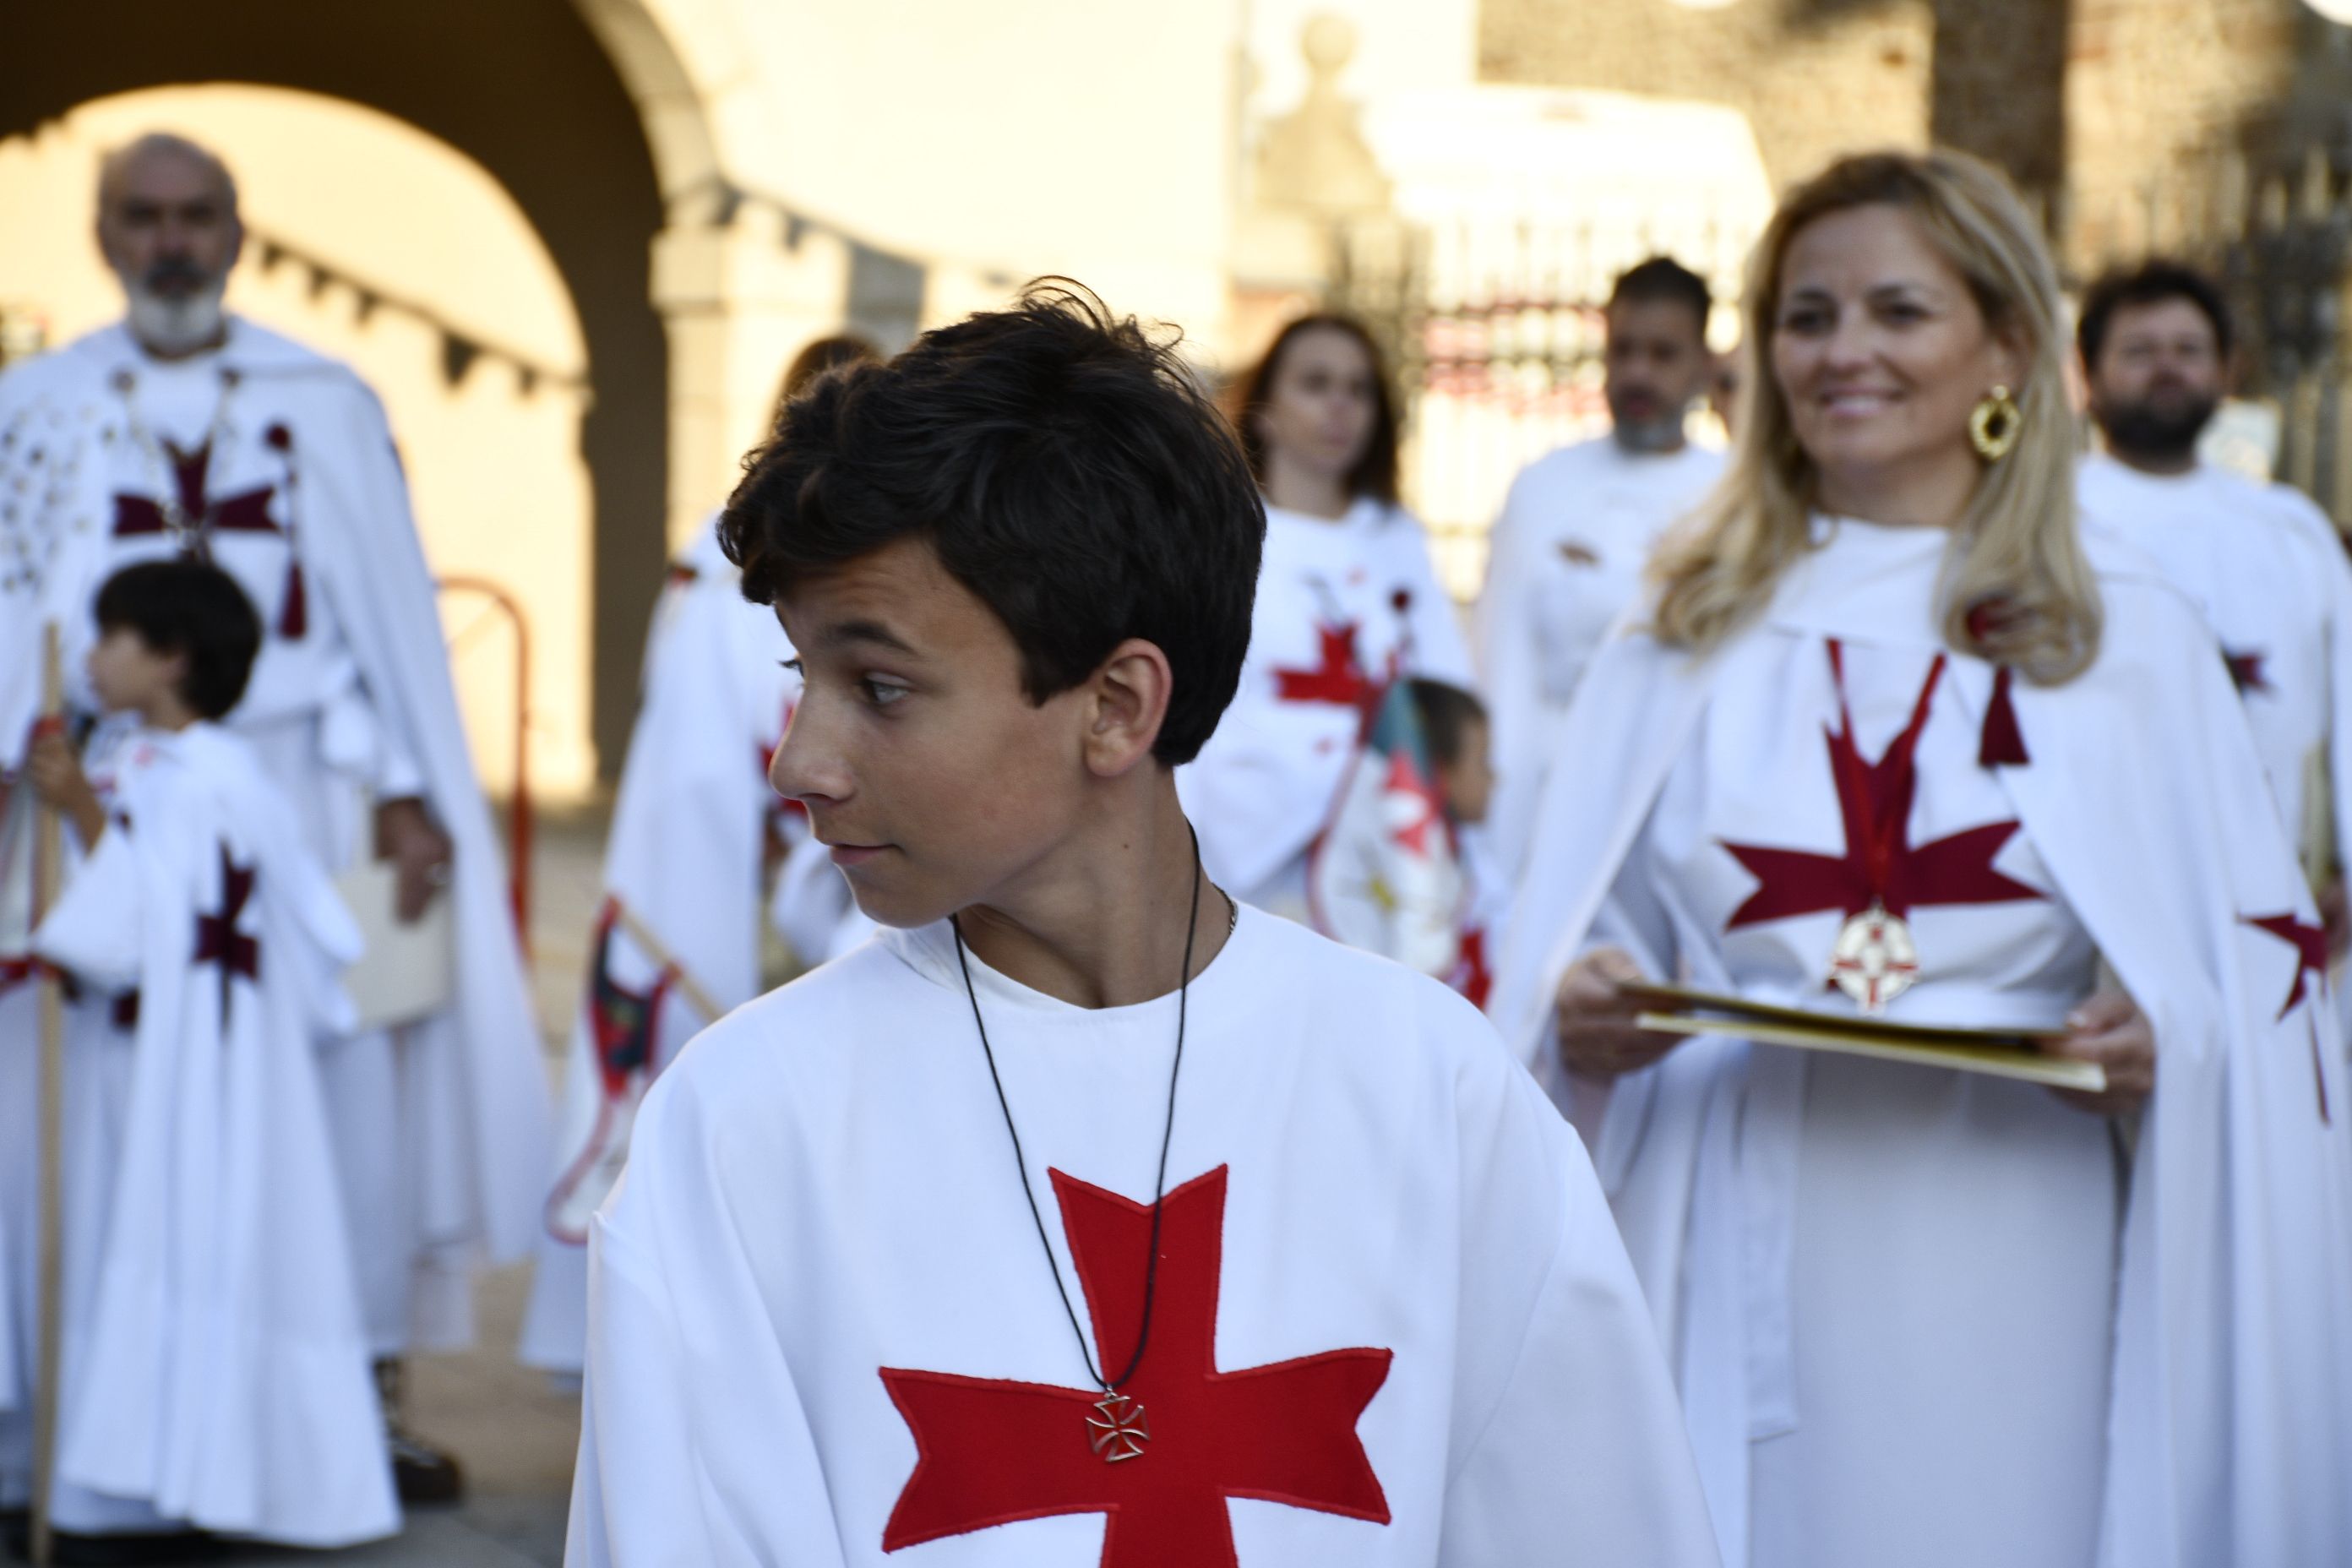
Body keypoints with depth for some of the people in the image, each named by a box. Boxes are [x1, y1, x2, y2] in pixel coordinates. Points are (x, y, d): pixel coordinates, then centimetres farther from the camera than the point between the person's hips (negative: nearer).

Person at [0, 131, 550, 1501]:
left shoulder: (327, 401, 7)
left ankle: (366, 1386, 5)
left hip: (303, 784, 0)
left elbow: (390, 609, 5)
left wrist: (405, 793, -2)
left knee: (347, 1070, -3)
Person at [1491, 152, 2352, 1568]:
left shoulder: (2129, 638, 5)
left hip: (2014, 1278, -1)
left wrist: (2165, 1037, -14)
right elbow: (1571, 947, 12)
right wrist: (1579, 1016, -10)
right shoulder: (1688, 638, 10)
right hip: (1740, 1280, 1)